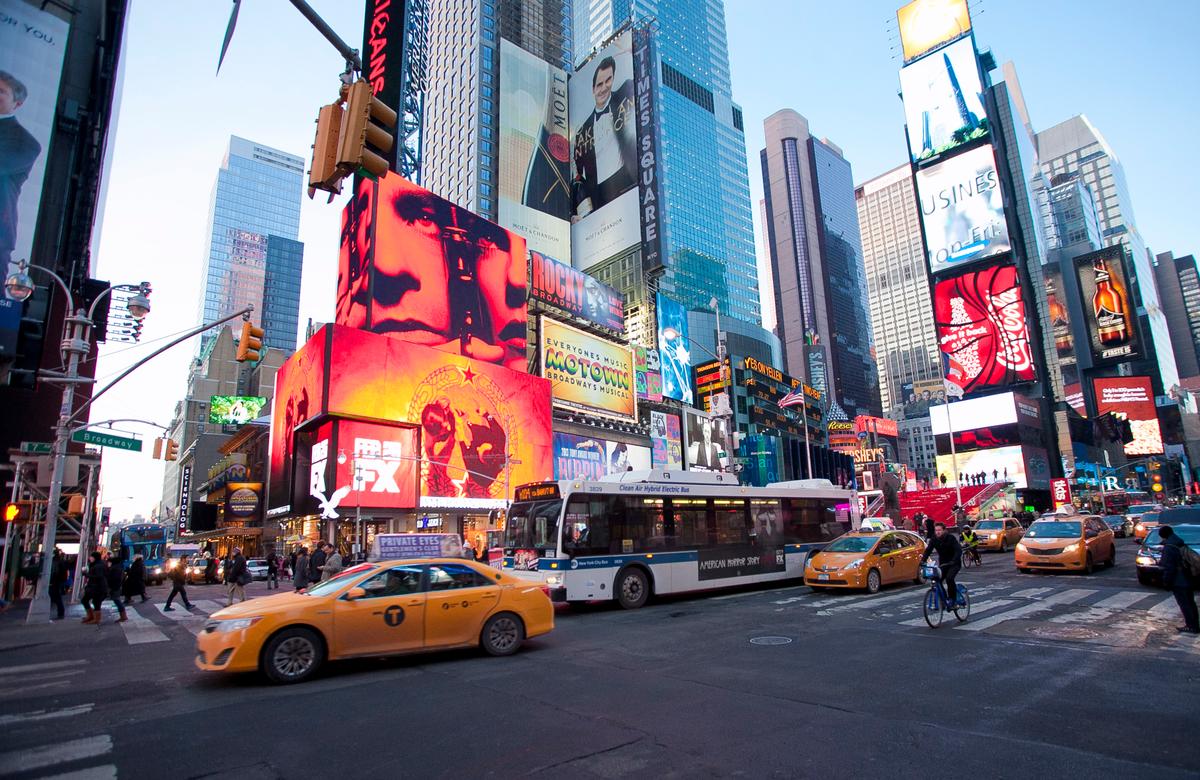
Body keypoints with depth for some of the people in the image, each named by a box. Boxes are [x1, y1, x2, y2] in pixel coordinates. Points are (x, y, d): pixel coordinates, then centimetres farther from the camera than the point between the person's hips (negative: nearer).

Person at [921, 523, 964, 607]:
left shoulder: (950, 538, -18)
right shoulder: (934, 539, -6)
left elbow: (959, 550, -28)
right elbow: (928, 550, -12)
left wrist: (954, 561, -44)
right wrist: (923, 560, -28)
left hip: (954, 563, -5)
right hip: (943, 564, 5)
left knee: (949, 578, -27)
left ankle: (953, 599, -11)